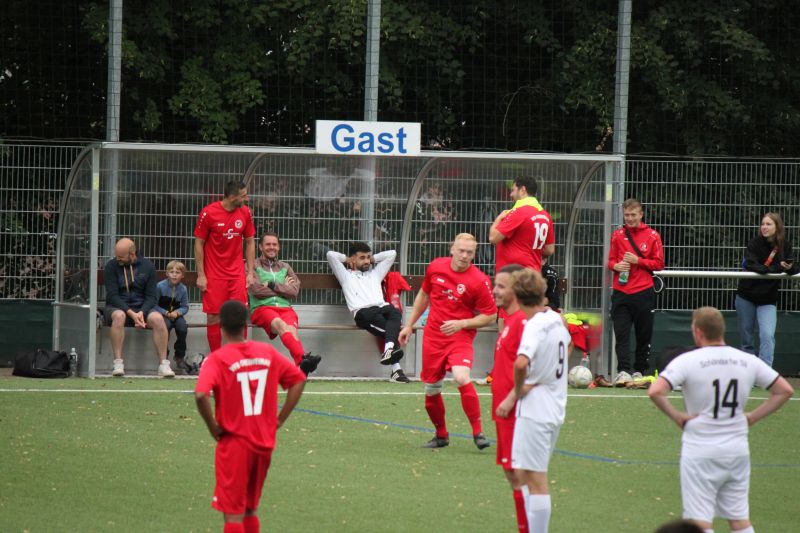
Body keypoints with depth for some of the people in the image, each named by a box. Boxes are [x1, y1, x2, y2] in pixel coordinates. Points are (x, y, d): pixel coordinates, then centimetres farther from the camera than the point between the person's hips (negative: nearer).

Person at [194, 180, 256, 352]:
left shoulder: (245, 212, 1)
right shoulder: (209, 213, -10)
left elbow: (250, 242, 10)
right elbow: (199, 244, -4)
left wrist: (251, 272, 4)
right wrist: (201, 275, -7)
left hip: (237, 274, 3)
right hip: (214, 274, -3)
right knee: (213, 317, -1)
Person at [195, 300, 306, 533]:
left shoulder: (217, 359, -12)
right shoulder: (267, 352, 3)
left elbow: (201, 395, -28)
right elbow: (298, 379, 10)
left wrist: (213, 427, -12)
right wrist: (279, 419, 10)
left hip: (234, 442, -5)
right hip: (265, 442, 5)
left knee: (233, 514, 0)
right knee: (250, 510, 19)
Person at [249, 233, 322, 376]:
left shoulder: (285, 267, 27)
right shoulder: (254, 266, 17)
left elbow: (294, 291, 11)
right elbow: (257, 290, -1)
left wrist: (272, 285, 0)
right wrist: (283, 287, 8)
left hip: (285, 307, 3)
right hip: (262, 308, -3)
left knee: (291, 328, -33)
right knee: (280, 324, -37)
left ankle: (301, 365, -61)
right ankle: (303, 357, -62)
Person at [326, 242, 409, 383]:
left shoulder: (375, 273, 38)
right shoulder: (346, 275, 29)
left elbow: (392, 254, 42)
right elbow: (330, 254, 21)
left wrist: (373, 259, 39)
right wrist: (346, 260, 34)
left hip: (381, 307, 3)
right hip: (362, 312, -3)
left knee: (394, 313, -34)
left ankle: (389, 349, -54)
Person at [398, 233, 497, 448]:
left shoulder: (479, 281, -12)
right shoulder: (435, 267, 0)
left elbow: (490, 316, -5)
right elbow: (424, 294, 18)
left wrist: (461, 324, -18)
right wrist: (409, 325, 19)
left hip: (460, 336, -4)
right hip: (433, 336, 4)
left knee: (461, 378, -28)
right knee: (431, 389, 7)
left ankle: (478, 432, -16)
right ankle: (441, 435, 29)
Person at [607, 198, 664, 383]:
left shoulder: (652, 236, 2)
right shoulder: (617, 235, 9)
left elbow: (659, 263, 1)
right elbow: (611, 260, 14)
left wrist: (638, 261, -12)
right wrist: (615, 265, -9)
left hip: (644, 293, -1)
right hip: (621, 293, 1)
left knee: (644, 336, 4)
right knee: (621, 333, -8)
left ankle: (639, 371, 14)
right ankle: (623, 371, -13)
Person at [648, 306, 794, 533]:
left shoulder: (686, 361, -11)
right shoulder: (748, 361, 2)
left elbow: (655, 391, -23)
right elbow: (784, 390, 7)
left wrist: (676, 416, -9)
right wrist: (753, 416, 8)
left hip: (699, 452, -4)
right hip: (738, 451, 4)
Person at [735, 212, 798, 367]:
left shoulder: (785, 246, -3)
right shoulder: (755, 243, -9)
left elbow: (794, 270, -4)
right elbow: (750, 264, -22)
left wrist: (789, 267, -29)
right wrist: (777, 268, -34)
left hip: (767, 300, 0)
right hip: (746, 296, 0)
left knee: (767, 336, -18)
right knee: (746, 338, 7)